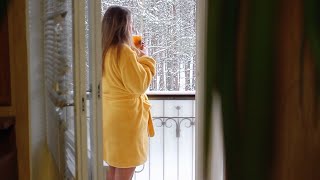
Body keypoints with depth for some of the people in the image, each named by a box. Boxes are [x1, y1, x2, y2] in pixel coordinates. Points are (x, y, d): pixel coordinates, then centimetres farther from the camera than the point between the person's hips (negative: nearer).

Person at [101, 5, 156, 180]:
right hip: (126, 116, -9)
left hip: (110, 115, 9)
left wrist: (135, 54, 13)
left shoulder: (105, 50, 7)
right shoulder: (123, 51, -20)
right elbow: (139, 85, -19)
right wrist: (144, 58, -8)